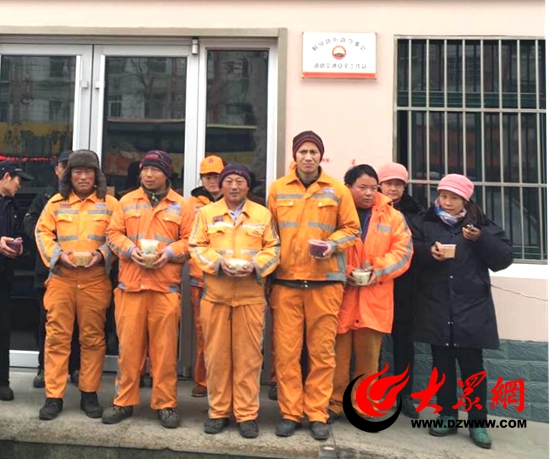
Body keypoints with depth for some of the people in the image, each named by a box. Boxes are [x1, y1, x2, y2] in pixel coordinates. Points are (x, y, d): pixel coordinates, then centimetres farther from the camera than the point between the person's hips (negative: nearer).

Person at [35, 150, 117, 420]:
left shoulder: (110, 204, 5)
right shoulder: (56, 202, 10)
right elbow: (42, 232, 7)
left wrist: (102, 255, -14)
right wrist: (58, 254, -9)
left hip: (95, 280, -1)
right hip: (61, 278, 1)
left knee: (93, 337, 6)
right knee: (57, 337, 2)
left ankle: (89, 394, 19)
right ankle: (54, 396, 13)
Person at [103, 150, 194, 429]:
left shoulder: (182, 205, 7)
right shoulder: (127, 201, 12)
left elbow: (190, 241, 3)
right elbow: (113, 233, 8)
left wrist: (171, 252, -14)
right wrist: (130, 249, -10)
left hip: (166, 285, -1)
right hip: (130, 283, 2)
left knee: (165, 346, 3)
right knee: (128, 344, 6)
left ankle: (166, 404, 15)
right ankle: (124, 401, 20)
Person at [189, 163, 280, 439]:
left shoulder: (263, 214, 8)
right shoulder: (206, 213, 8)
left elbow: (273, 248, 5)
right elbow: (197, 247, 4)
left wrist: (255, 265, -12)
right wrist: (218, 263, -13)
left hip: (251, 295, 0)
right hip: (215, 294, 1)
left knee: (248, 356, 3)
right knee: (216, 355, 7)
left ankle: (247, 414, 15)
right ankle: (218, 411, 21)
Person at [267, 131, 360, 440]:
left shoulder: (338, 191, 5)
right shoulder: (277, 190, 8)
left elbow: (352, 228, 9)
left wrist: (333, 244, -11)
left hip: (326, 279, -1)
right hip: (286, 279, 1)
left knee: (322, 350, 4)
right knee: (286, 350, 3)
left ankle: (318, 414, 17)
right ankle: (290, 413, 15)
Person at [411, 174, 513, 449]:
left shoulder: (481, 224, 5)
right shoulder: (424, 223, 7)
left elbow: (504, 258, -1)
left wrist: (481, 239, -15)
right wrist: (428, 251, -20)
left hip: (471, 308, -1)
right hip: (436, 308, 1)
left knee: (472, 365, 3)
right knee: (442, 365, 10)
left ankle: (478, 422, 18)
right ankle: (447, 416, 24)